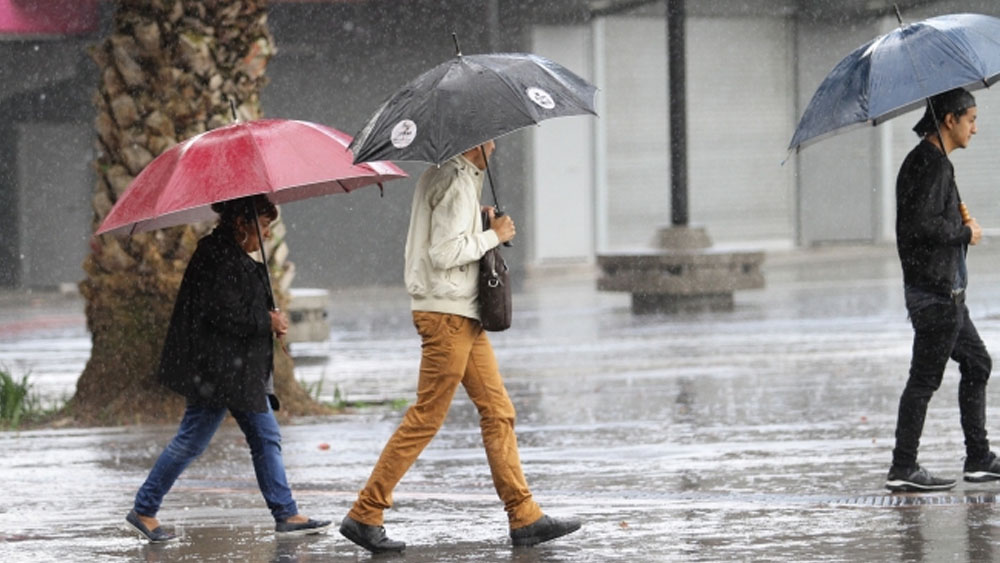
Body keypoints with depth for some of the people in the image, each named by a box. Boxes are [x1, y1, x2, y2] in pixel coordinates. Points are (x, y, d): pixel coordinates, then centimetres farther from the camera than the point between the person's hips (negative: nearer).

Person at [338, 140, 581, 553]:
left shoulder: (451, 176, 15)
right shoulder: (456, 182, -15)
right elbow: (444, 253, -22)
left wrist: (480, 222, 9)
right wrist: (493, 236, -11)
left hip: (464, 316, 11)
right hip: (447, 314, -11)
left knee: (498, 411, 9)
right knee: (425, 418, -6)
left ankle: (524, 517, 9)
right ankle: (364, 515, -1)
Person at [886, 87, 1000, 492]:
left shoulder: (925, 161, 16)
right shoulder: (932, 164, -17)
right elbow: (922, 224, -27)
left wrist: (961, 226, 12)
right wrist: (965, 233, -13)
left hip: (945, 291, 11)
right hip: (936, 290, -11)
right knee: (925, 379, -6)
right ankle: (903, 470, -2)